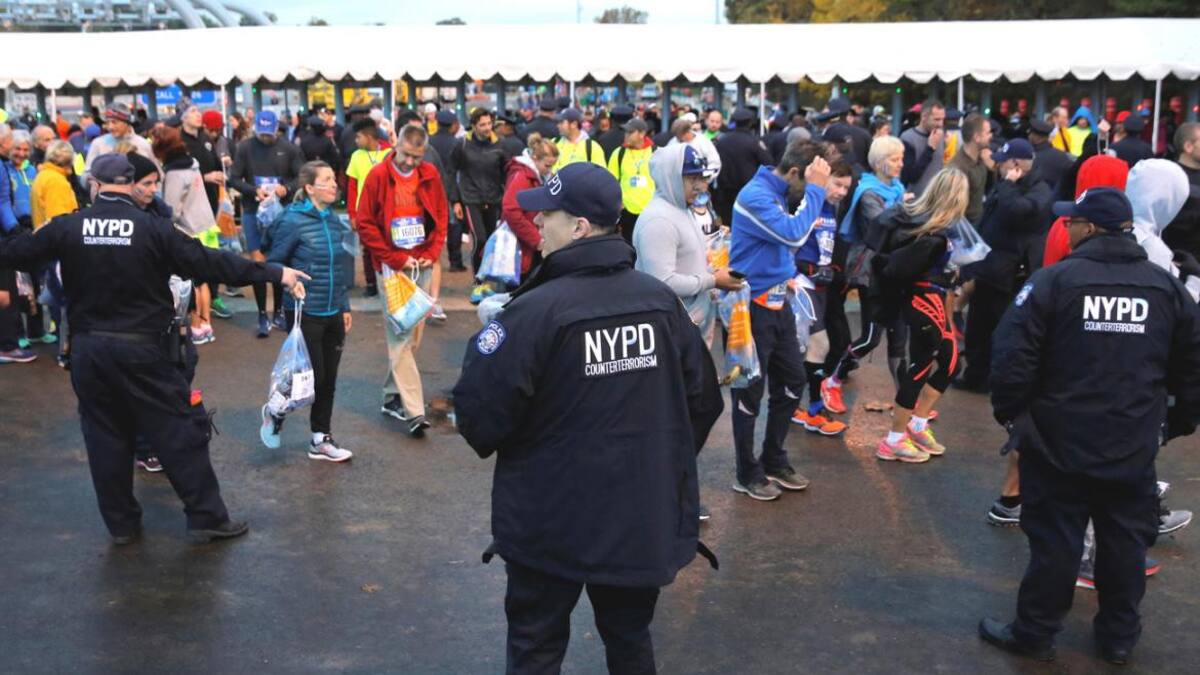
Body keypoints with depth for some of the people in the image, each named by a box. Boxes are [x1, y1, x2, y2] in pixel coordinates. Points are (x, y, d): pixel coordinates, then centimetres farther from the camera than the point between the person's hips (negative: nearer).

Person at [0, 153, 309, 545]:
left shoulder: (68, 228, -2)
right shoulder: (154, 228, -10)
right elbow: (210, 262, -12)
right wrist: (274, 274, -8)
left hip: (88, 348, 3)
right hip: (144, 348, -3)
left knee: (105, 437, 15)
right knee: (179, 431, 6)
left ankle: (121, 524, 23)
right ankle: (206, 517, 10)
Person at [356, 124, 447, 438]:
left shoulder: (430, 175, 4)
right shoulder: (378, 175, -7)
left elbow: (441, 216, 12)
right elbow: (365, 224, -7)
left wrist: (432, 253, -1)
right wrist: (395, 259, -9)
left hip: (423, 264, 5)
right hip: (392, 266, -4)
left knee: (413, 333, 9)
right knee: (400, 336, -8)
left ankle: (392, 396, 25)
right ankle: (413, 410, -10)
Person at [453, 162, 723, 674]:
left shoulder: (535, 311, -21)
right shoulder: (662, 299, -4)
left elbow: (479, 414, -19)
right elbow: (703, 399, 4)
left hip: (553, 522, -4)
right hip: (644, 516, 5)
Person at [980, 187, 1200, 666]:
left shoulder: (1054, 281, -12)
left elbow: (1014, 357, -14)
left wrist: (1009, 412, 1)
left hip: (1059, 441, -4)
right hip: (1133, 447, 4)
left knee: (1054, 539, 6)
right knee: (1125, 542, 16)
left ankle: (1035, 634, 18)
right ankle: (1119, 637, 28)